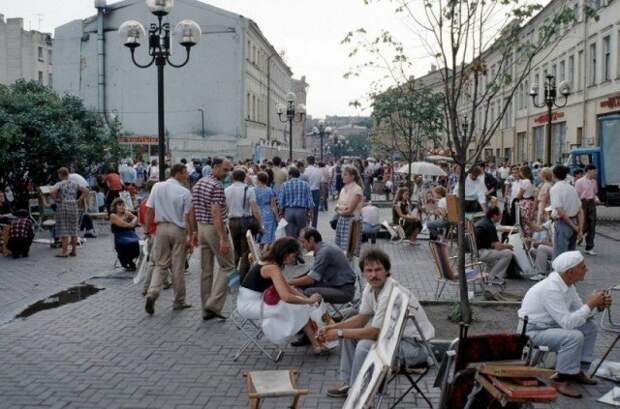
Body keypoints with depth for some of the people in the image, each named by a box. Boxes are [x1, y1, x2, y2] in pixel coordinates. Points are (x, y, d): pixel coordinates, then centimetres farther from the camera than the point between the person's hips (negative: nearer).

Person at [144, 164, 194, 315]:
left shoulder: (157, 187, 1)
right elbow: (189, 216, -9)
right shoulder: (185, 192, -9)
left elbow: (149, 210, 2)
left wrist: (147, 229, 9)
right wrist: (190, 236, -4)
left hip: (161, 227, 3)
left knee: (160, 264, 11)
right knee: (178, 267, 7)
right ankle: (179, 301, 16)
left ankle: (152, 293, -10)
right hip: (178, 230, -3)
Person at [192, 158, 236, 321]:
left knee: (206, 269, 10)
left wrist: (196, 232, 21)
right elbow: (216, 213, -23)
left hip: (202, 228, 8)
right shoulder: (217, 186, -16)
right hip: (216, 229, -8)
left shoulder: (198, 184, 11)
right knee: (227, 266, 2)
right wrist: (223, 239, -26)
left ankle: (207, 309, 15)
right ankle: (214, 304, -6)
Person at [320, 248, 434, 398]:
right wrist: (331, 328, 0)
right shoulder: (370, 288, -2)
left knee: (365, 346, -26)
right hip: (397, 334, 10)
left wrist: (339, 333, -18)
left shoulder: (391, 293, -30)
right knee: (350, 335, 10)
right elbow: (362, 318, 11)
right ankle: (348, 382, 21)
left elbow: (375, 332, -27)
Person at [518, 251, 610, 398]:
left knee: (589, 326, 7)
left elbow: (579, 310, 9)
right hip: (534, 331, -10)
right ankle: (562, 379, -12)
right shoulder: (551, 289, -30)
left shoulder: (567, 283, -1)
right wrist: (590, 304, -24)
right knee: (574, 336, -28)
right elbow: (567, 323, -32)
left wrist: (598, 305, -10)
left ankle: (575, 370, 15)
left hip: (551, 324, 10)